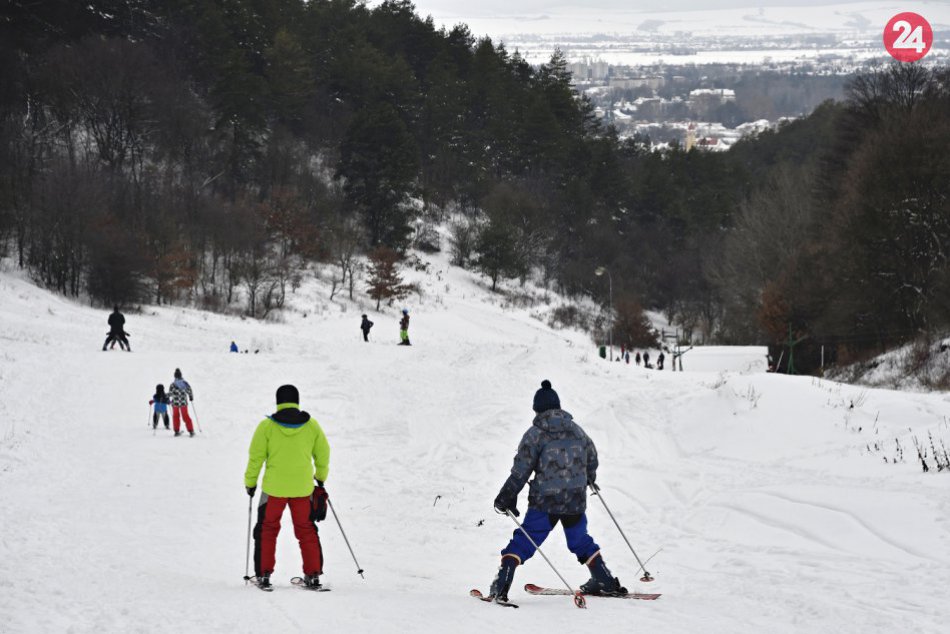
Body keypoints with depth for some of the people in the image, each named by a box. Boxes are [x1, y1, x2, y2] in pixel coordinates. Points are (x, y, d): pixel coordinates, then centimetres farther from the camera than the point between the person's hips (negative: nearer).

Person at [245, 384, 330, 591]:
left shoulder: (267, 426, -7)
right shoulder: (311, 425, 0)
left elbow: (256, 457, -5)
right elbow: (323, 454, 8)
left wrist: (250, 482, 7)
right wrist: (321, 477, 25)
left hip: (274, 488, -2)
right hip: (303, 488, 2)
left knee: (267, 530, 13)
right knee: (306, 530, 15)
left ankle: (263, 574, 9)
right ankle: (313, 575, 13)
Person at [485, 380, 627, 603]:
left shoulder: (535, 434, -7)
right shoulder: (577, 430, 8)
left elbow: (521, 471, -10)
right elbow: (592, 458, 23)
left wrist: (506, 498, -2)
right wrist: (589, 479, 44)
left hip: (545, 502, -4)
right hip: (576, 501, 4)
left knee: (523, 541, 0)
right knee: (580, 541, 24)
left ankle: (500, 587, -10)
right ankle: (606, 582, 26)